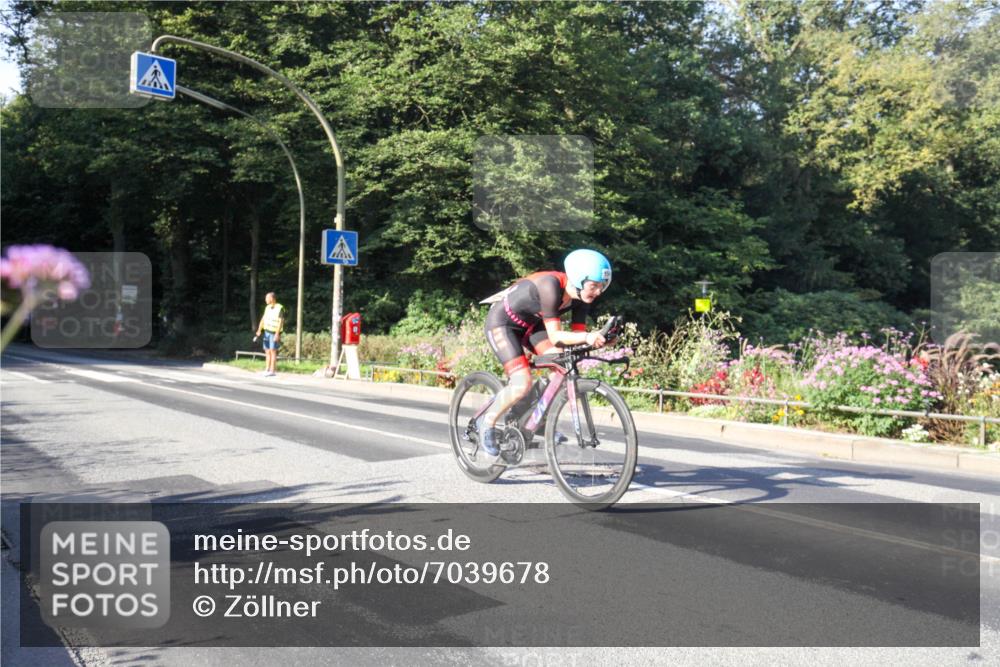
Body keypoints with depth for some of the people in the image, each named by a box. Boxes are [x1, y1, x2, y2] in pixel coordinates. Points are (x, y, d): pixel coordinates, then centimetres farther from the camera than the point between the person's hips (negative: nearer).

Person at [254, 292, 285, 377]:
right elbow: (263, 319, 13)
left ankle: (273, 370, -5)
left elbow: (281, 321, -17)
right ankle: (267, 369, 12)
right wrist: (259, 330, 5)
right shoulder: (267, 307, 10)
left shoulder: (279, 308, -13)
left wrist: (277, 334, -22)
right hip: (267, 332, 7)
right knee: (267, 351, 7)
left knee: (273, 351, -8)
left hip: (274, 333, -7)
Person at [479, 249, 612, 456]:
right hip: (502, 322, -7)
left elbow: (577, 333, -13)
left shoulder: (581, 295, -13)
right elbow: (554, 336, -36)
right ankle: (488, 422, 4)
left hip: (530, 323, 7)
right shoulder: (551, 285, -35)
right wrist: (587, 337, -50)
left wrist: (594, 339, -32)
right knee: (522, 384, -21)